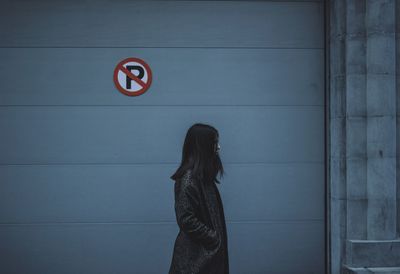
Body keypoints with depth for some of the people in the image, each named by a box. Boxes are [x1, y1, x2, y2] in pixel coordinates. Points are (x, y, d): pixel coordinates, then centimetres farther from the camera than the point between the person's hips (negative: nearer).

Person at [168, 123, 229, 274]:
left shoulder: (203, 174, 8)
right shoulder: (189, 178, -20)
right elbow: (186, 219, -23)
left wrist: (215, 237, 9)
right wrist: (213, 237, -16)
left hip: (208, 247, 9)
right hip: (195, 251, -9)